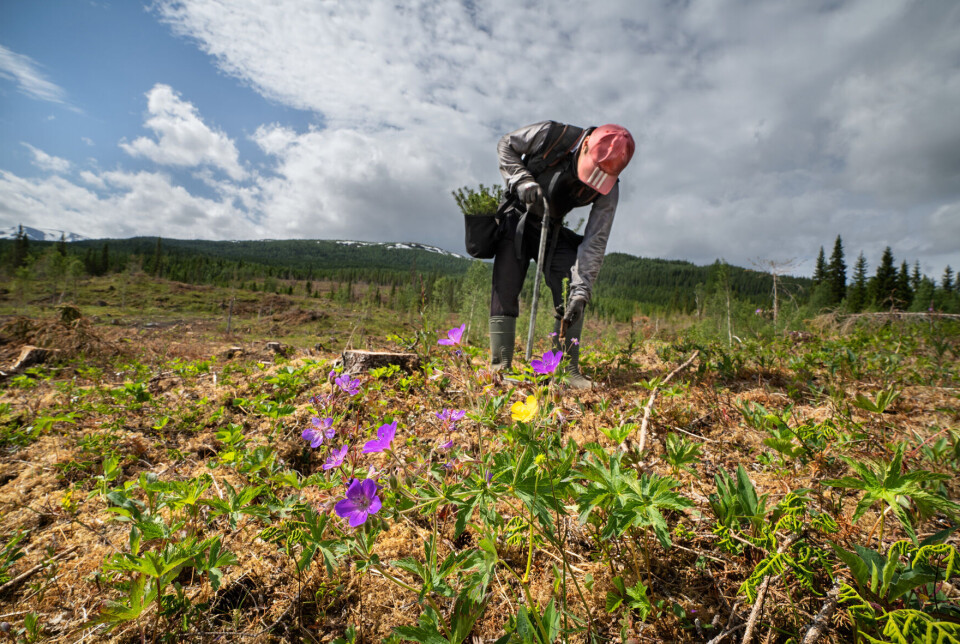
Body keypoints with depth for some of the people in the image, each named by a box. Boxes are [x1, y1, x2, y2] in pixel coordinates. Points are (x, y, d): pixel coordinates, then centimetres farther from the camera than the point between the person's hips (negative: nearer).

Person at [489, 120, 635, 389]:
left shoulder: (608, 191, -19)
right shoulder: (551, 135, -23)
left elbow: (595, 241, -20)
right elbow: (505, 145, -8)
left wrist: (581, 290, -28)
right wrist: (523, 181, -26)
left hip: (553, 230, 2)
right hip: (516, 218, -2)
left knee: (571, 294, -11)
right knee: (505, 292, -12)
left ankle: (569, 370, -5)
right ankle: (500, 367, -9)